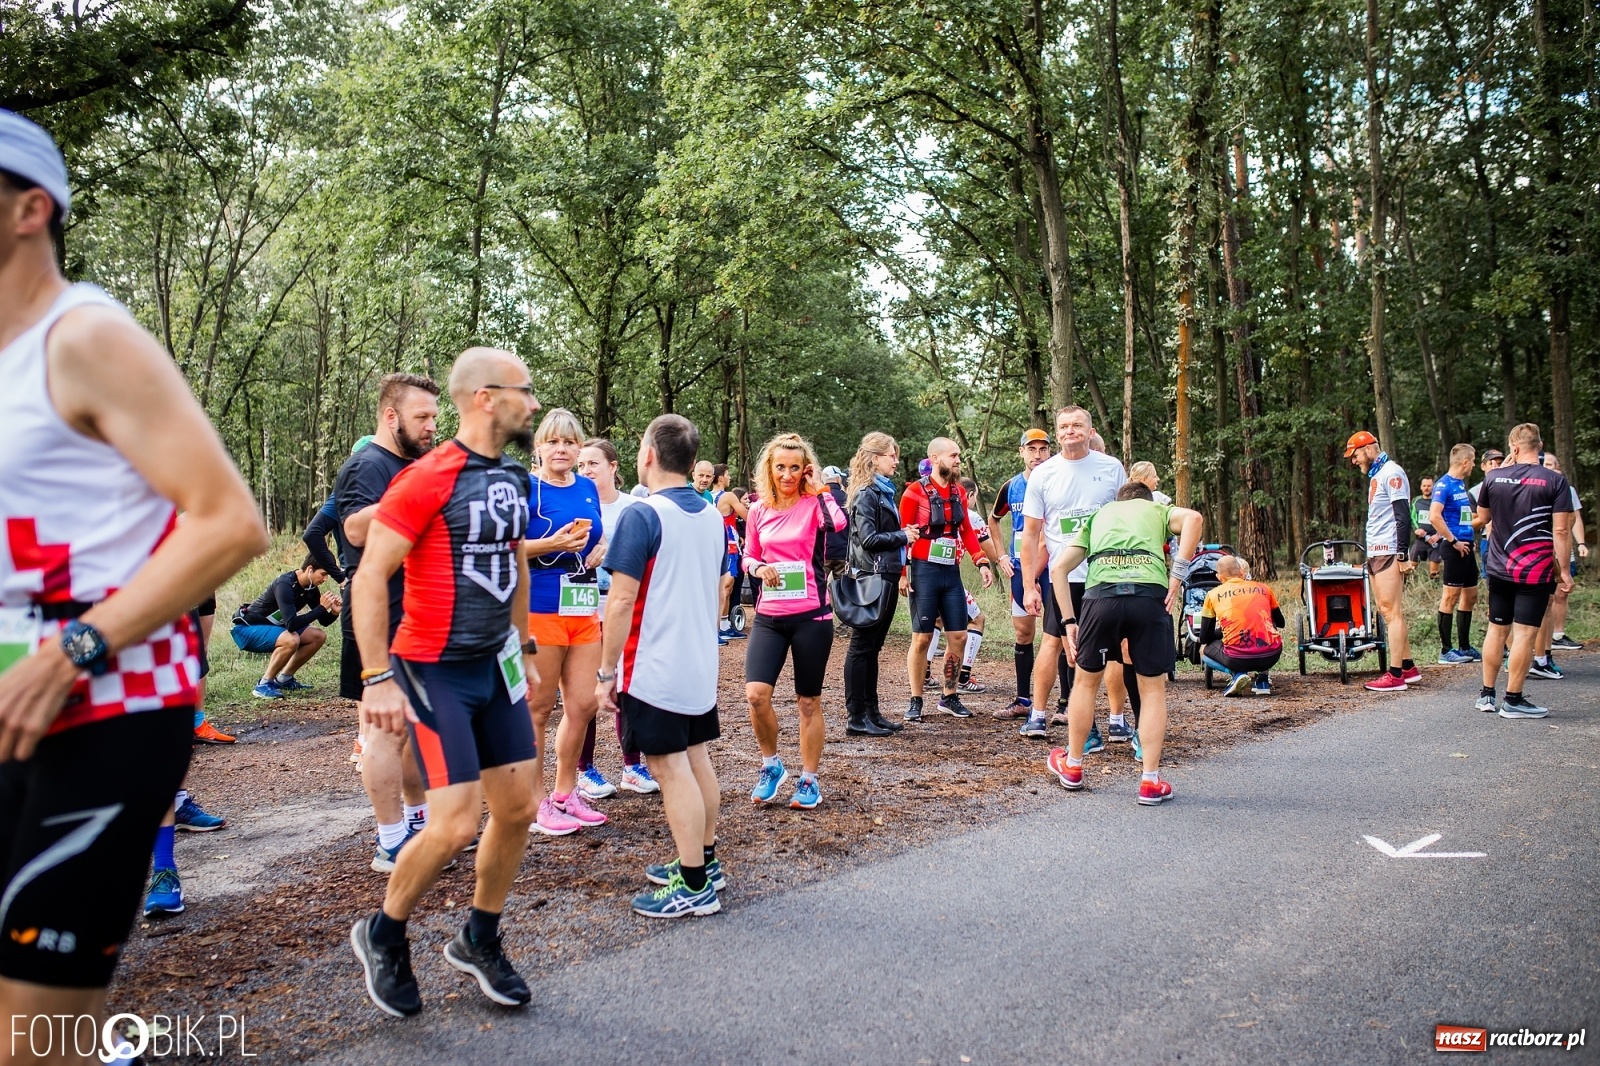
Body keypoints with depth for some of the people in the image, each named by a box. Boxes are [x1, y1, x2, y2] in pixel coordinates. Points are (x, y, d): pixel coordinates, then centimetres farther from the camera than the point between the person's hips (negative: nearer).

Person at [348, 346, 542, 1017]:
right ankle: (382, 935, 19)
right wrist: (377, 678, -21)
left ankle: (479, 941, 29)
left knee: (519, 808, 8)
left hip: (495, 665, 8)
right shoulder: (427, 479, -17)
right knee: (456, 825, -10)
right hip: (435, 671, -8)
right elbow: (369, 576, -18)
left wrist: (524, 648, 21)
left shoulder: (511, 479, 8)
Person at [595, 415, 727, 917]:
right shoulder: (712, 516, 7)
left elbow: (622, 601, -18)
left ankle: (694, 886, 4)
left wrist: (606, 673, -12)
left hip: (654, 668, -8)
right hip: (701, 664, 8)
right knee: (697, 761, 16)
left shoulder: (641, 516, -17)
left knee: (671, 769, -2)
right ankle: (705, 861, 28)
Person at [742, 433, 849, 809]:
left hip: (811, 615, -3)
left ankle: (809, 781, 22)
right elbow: (748, 556, 17)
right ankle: (771, 765, 13)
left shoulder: (814, 503, -6)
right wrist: (758, 567, -5)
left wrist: (819, 488, -16)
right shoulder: (759, 510, 5)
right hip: (769, 615, 3)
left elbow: (839, 524, -29)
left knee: (809, 702, 7)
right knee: (756, 693, -11)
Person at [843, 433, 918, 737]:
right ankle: (856, 717, 1)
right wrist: (903, 536, -8)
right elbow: (869, 538, -18)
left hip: (886, 578, 9)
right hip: (871, 578, -9)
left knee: (872, 647, 13)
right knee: (862, 646, -4)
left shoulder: (883, 491, 17)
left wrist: (904, 534, 4)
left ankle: (871, 712, 20)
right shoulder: (866, 493, -11)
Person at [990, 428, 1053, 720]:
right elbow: (993, 519, 24)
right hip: (1020, 567, 4)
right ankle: (1023, 700, 18)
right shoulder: (1012, 487, 8)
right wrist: (1001, 554, 14)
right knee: (1022, 633, 9)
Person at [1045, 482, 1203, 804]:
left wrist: (1069, 622, 18)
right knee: (1153, 689, 15)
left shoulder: (1097, 516, 33)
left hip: (1101, 593, 1)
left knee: (1086, 681, 21)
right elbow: (1193, 518, 3)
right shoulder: (1159, 509, 29)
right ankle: (1150, 782, 16)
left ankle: (1072, 767, 35)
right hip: (1150, 594, -1)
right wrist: (1177, 579, 1)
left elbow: (1059, 567, 20)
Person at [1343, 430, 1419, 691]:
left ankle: (1396, 676, -8)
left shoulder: (1391, 472, -10)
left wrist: (1402, 556, -21)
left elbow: (1403, 516, -17)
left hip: (1388, 552, -10)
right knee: (1387, 611, 11)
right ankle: (1409, 668, 17)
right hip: (1375, 552, 10)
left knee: (1392, 612, -9)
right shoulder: (1375, 475, 19)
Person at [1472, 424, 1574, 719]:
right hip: (1536, 571, -4)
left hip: (1499, 569, 4)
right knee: (1525, 634, -1)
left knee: (1497, 630, 13)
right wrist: (1563, 570, -5)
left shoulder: (1493, 477, 0)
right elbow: (1561, 531, -12)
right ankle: (1513, 700, 1)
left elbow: (1483, 517, 16)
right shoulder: (1555, 481, -9)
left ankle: (1487, 694, 18)